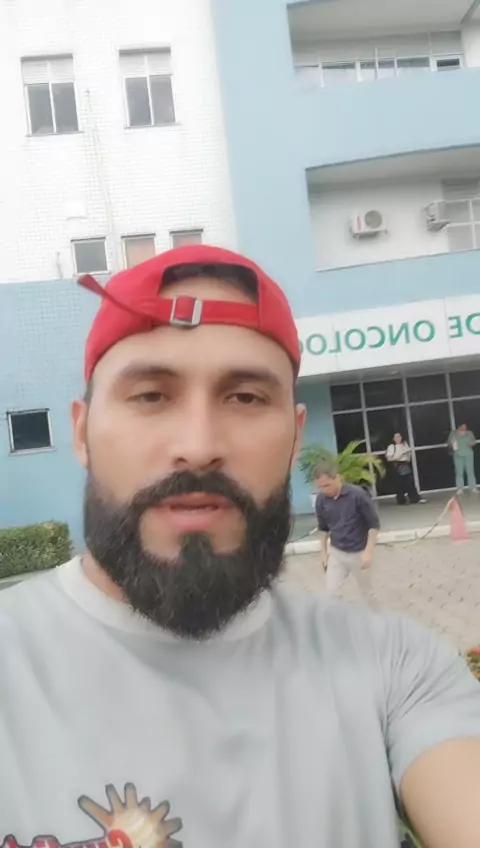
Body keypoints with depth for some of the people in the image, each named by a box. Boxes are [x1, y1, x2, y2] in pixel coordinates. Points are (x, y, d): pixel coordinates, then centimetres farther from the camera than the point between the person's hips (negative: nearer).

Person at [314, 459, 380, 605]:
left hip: (358, 553, -3)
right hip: (336, 553, 3)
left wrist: (368, 552, -18)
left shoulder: (358, 495, -23)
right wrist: (323, 551, 7)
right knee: (330, 592, 1)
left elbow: (374, 525, -15)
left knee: (366, 591, 14)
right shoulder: (321, 500, -10)